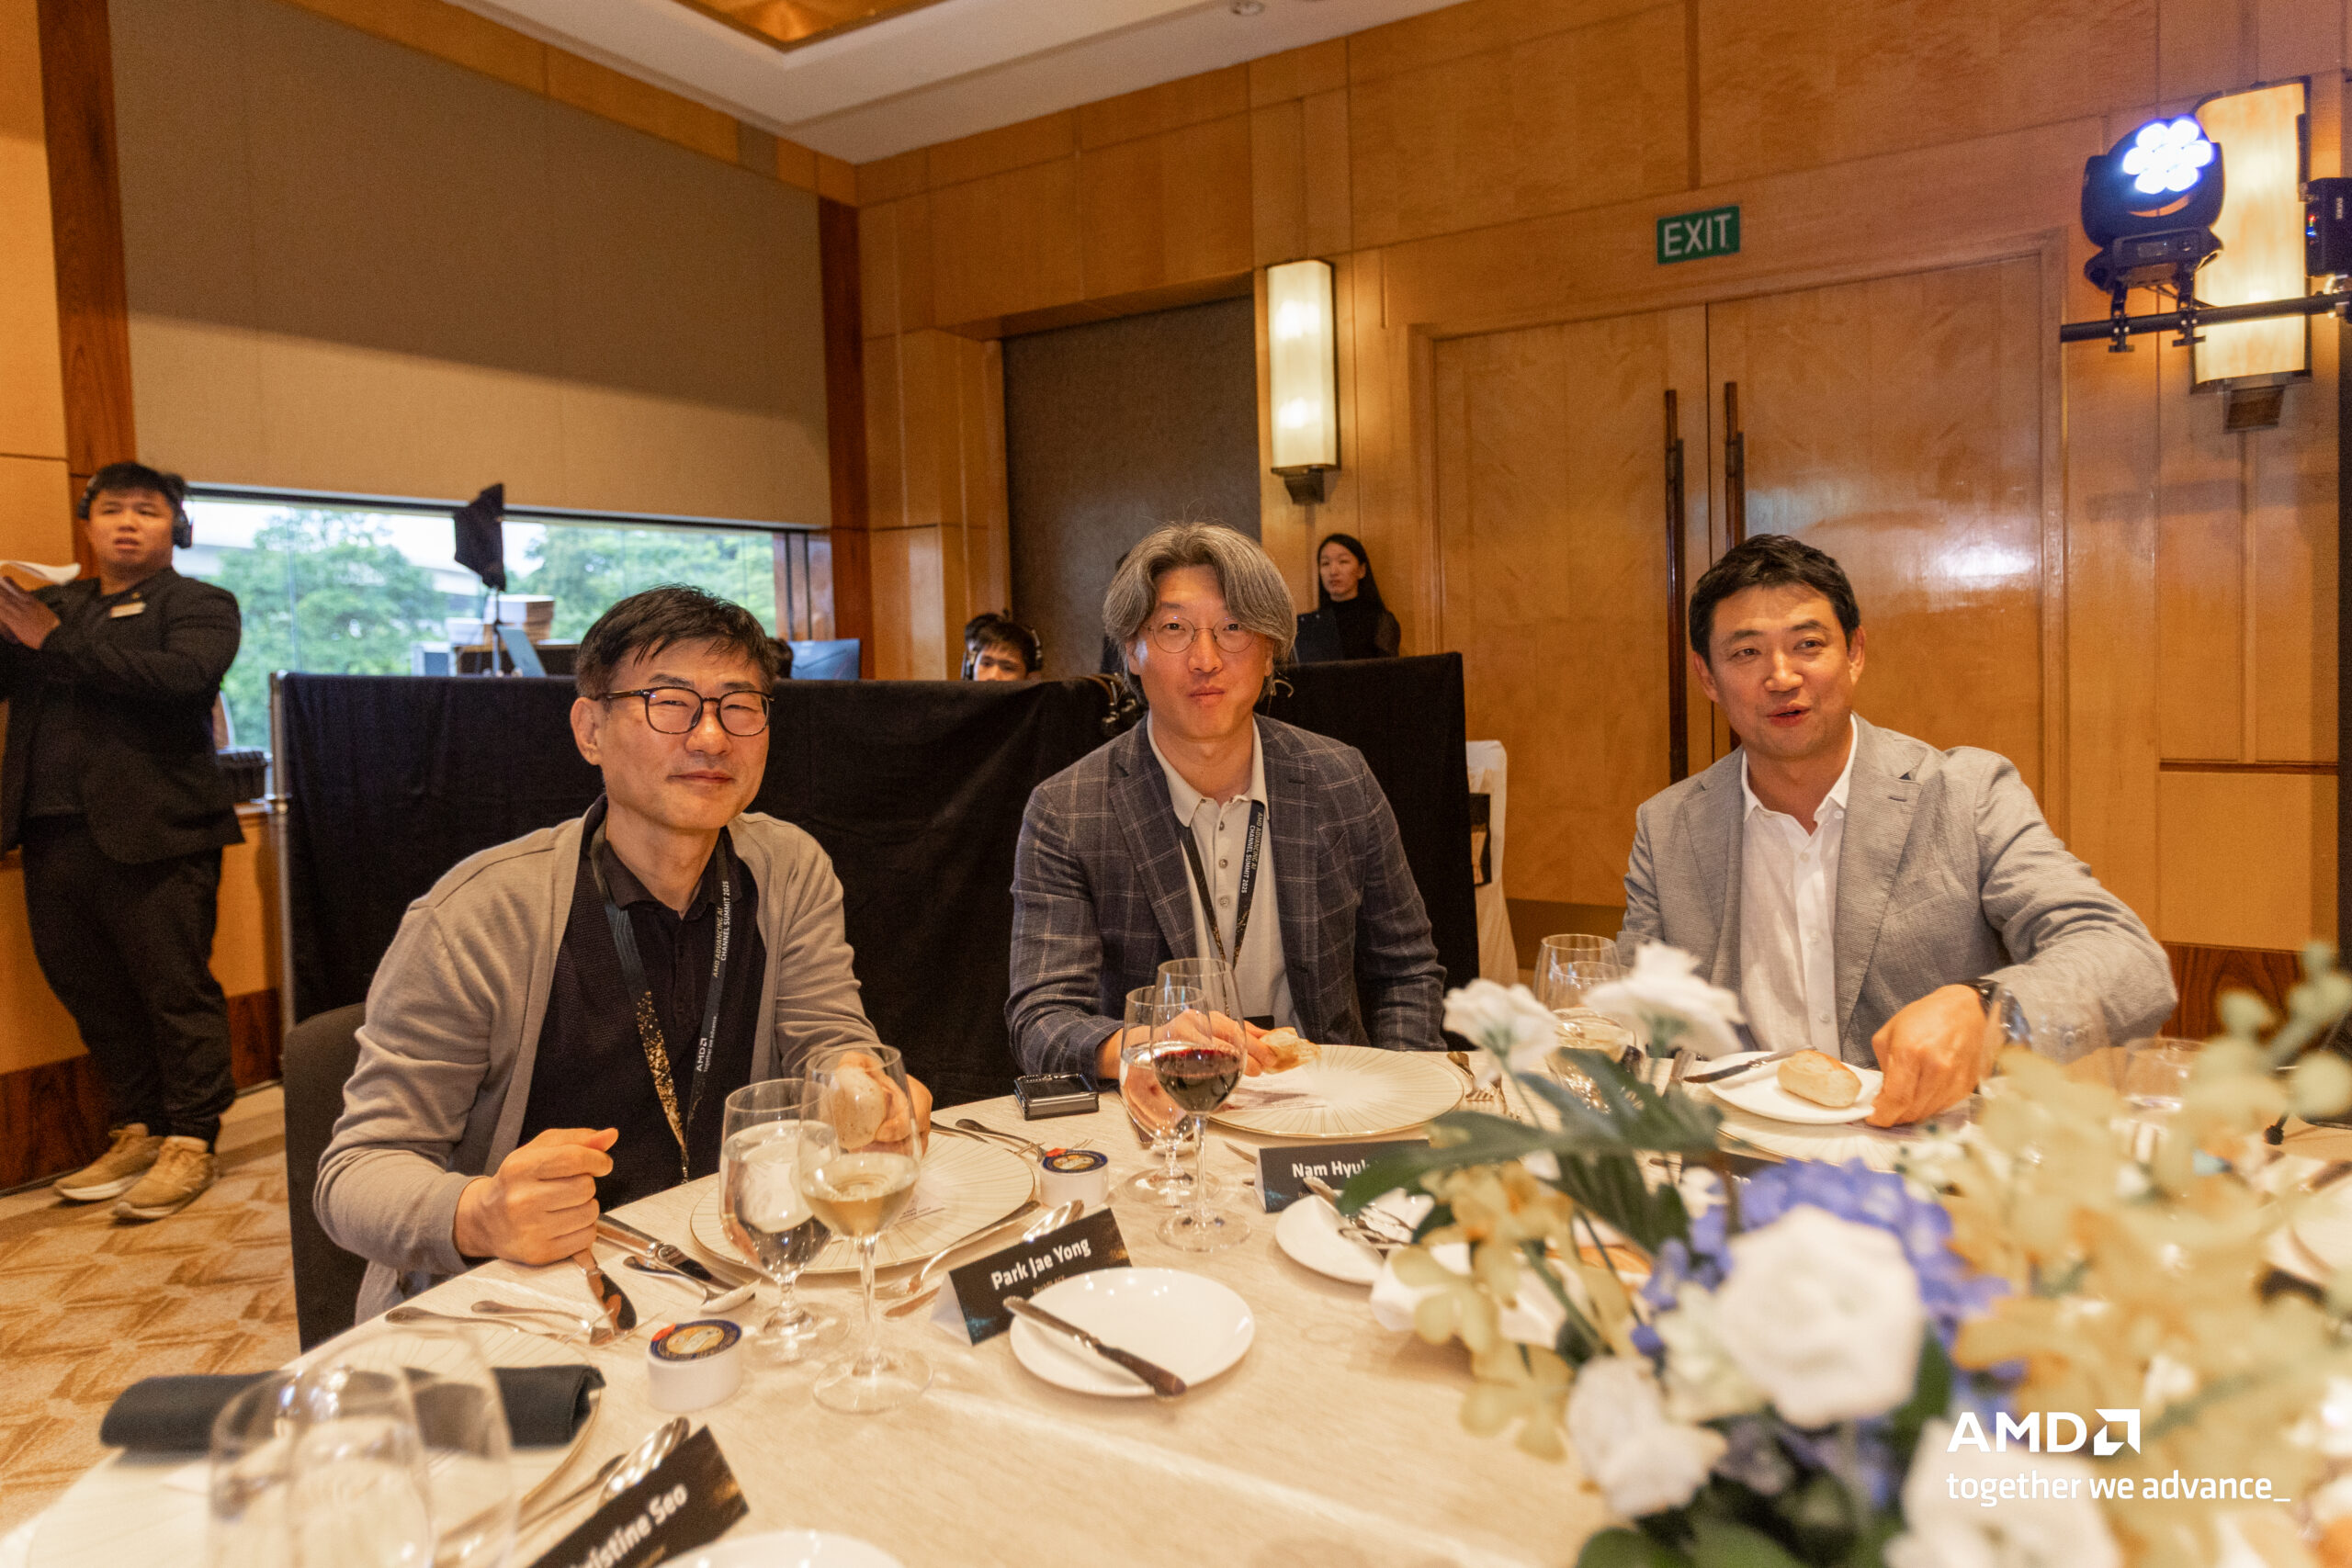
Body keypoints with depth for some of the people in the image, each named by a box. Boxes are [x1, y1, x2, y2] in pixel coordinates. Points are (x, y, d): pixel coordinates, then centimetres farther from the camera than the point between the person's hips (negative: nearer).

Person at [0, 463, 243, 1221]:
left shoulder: (198, 604, 2)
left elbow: (183, 677, -17)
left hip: (152, 834, -6)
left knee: (176, 991, -2)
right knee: (92, 994, 13)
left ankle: (188, 1143, 6)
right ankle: (136, 1131, 25)